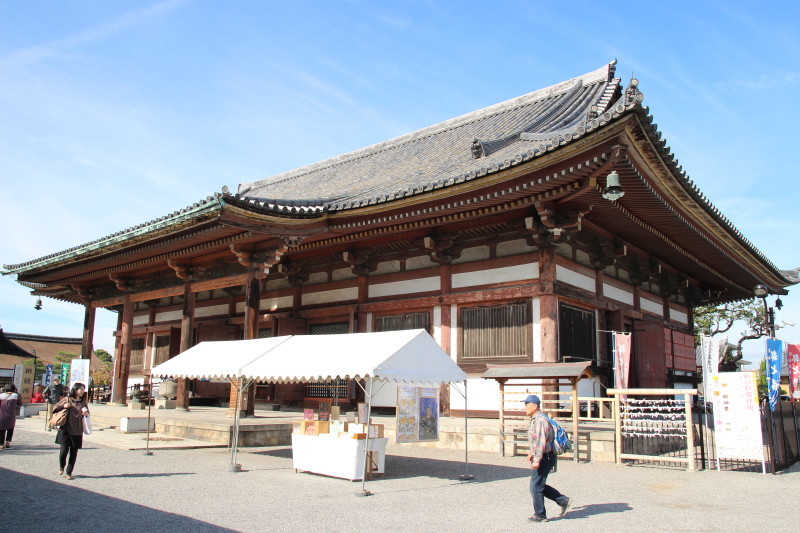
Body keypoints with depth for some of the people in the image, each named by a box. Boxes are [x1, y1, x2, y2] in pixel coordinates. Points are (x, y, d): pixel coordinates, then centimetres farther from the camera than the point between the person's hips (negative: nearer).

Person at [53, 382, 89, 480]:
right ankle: (61, 467, 25)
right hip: (65, 429, -2)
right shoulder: (67, 399, 2)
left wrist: (86, 413, -7)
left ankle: (68, 472, 14)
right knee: (64, 450, -6)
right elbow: (54, 409, 6)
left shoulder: (83, 402, 9)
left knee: (73, 453, 2)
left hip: (77, 431, 2)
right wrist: (63, 406, -11)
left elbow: (87, 413, 15)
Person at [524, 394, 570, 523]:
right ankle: (563, 501, 21)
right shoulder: (535, 419, 12)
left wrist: (537, 459, -29)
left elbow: (541, 442, -27)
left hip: (545, 457, -10)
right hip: (543, 457, 10)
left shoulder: (540, 420, -20)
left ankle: (540, 515, 8)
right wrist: (532, 453, 28)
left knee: (536, 486, -2)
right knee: (539, 485, 14)